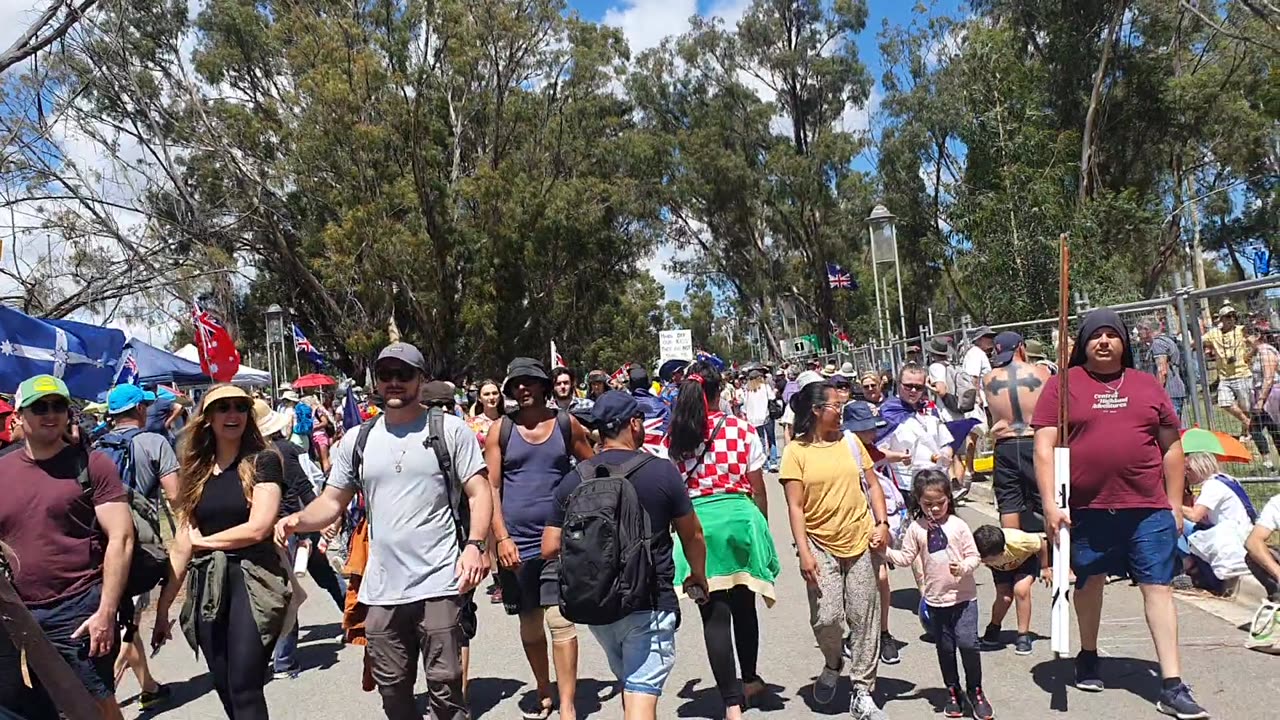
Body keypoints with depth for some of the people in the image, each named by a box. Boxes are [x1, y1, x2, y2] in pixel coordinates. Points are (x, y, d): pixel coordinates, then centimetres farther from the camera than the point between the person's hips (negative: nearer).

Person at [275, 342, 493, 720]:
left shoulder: (450, 429, 0)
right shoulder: (356, 440, 11)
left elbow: (479, 493, -3)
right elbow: (332, 502, 13)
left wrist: (475, 544, -18)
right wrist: (298, 520, -8)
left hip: (440, 585, -4)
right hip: (381, 590, 4)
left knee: (444, 687, 0)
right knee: (392, 689, 15)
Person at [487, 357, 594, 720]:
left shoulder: (567, 423, 2)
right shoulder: (500, 429, 1)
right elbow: (491, 487, -2)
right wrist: (501, 537, -10)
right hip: (516, 541, 2)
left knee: (560, 620, -8)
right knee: (529, 623, 13)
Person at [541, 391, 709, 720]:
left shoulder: (574, 480, -3)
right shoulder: (662, 472, -10)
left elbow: (550, 549, -2)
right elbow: (692, 535, 1)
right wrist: (699, 576, 19)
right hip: (649, 605, -4)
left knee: (629, 683, 24)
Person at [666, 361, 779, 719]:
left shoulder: (674, 436, 0)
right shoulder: (741, 429, -3)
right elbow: (758, 488, 3)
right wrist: (761, 526, 18)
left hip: (696, 522, 0)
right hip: (739, 517, 0)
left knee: (715, 614, 5)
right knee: (743, 605, 18)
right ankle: (749, 679, 37)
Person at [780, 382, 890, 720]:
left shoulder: (850, 441, 6)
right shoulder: (796, 451, -5)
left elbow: (872, 485, 11)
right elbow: (795, 506, -7)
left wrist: (881, 523, -2)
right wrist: (804, 552, -13)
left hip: (861, 541, 3)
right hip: (821, 545, -3)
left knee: (864, 618, 5)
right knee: (826, 617, -10)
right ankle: (833, 664, 24)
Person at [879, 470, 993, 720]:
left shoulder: (958, 525, -6)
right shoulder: (916, 528, -1)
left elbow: (974, 556, -4)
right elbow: (906, 557, 1)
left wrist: (963, 568, -23)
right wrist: (886, 551, -14)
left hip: (963, 596, -2)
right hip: (935, 599, 2)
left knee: (967, 642, -10)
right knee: (945, 648, 11)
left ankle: (975, 692, 12)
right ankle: (953, 692, 29)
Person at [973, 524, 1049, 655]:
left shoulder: (1018, 542, -42)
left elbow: (1041, 543, -23)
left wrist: (1045, 568, -10)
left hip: (1026, 559, -2)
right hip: (1001, 567, 2)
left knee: (1021, 589, -25)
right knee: (1004, 596, -17)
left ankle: (1023, 636, -10)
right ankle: (992, 631, 8)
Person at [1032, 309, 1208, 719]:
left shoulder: (1147, 386, 9)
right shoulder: (1063, 384, 0)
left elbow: (1171, 447, 13)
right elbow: (1044, 447, -4)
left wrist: (1175, 505, 9)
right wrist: (1050, 503, -12)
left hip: (1148, 509, 1)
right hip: (1087, 509, -1)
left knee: (1158, 587, 0)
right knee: (1089, 581, 15)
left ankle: (1172, 687, 5)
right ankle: (1088, 655, 37)